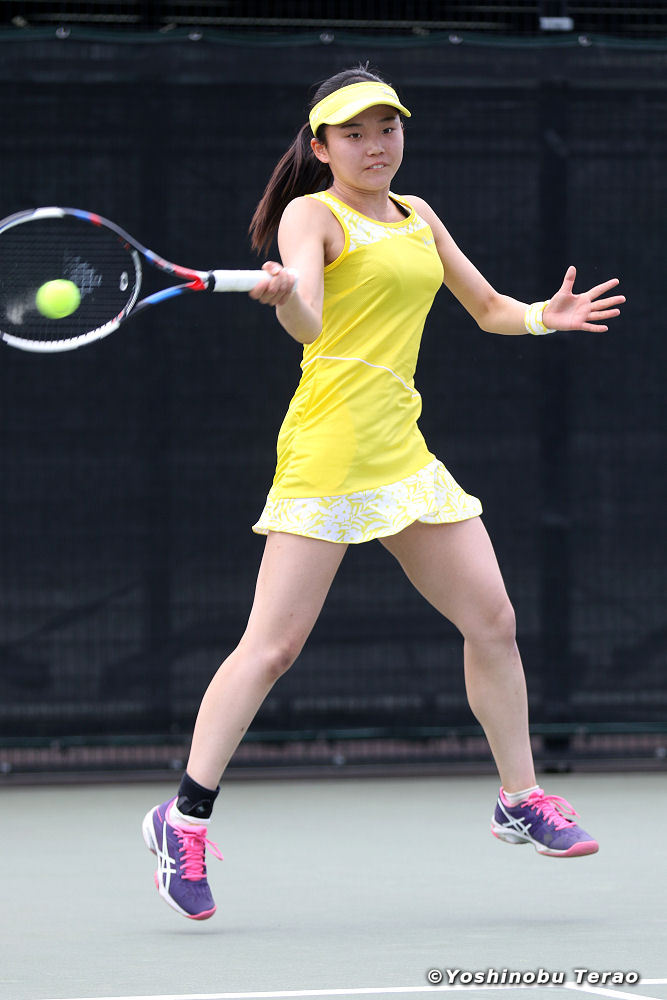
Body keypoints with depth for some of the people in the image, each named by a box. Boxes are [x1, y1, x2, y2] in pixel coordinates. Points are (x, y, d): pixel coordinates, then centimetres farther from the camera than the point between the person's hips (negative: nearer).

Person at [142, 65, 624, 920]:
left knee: (492, 622, 6)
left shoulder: (417, 217, 18)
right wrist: (285, 294, -44)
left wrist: (542, 317, 8)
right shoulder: (312, 215, -4)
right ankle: (185, 819, -7)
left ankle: (519, 801, 19)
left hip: (403, 452, 7)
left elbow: (488, 308, 28)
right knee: (274, 644, -11)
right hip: (328, 452, -7)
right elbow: (308, 325, -22)